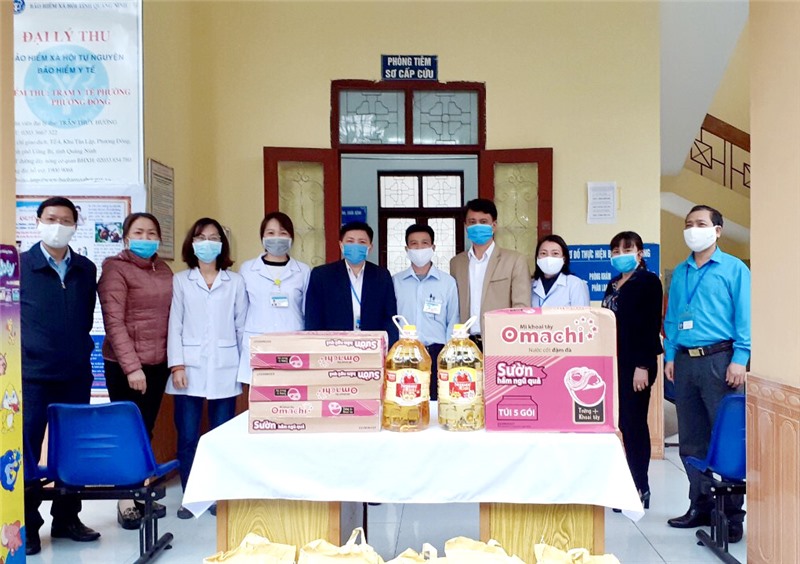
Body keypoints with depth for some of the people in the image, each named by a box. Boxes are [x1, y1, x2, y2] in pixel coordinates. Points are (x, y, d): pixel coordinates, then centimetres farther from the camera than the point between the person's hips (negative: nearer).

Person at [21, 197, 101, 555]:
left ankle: (66, 518, 25)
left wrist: (79, 350, 10)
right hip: (32, 374, -3)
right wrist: (26, 350, -1)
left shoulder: (86, 270, 8)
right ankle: (27, 526, 15)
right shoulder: (18, 266, -3)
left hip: (76, 376, 4)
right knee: (26, 451, 2)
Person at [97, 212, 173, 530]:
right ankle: (126, 500, 13)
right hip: (125, 365, -5)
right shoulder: (115, 268, -7)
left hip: (158, 363, 5)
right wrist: (132, 366, -18)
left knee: (146, 431, 11)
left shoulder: (163, 270, 11)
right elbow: (114, 322, -13)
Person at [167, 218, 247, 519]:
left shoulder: (235, 282, 9)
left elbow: (242, 326, 9)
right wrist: (177, 365, -5)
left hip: (224, 370, 0)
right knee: (187, 437, 0)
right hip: (190, 369, 0)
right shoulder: (180, 281, 8)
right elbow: (174, 325, 3)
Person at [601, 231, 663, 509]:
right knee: (626, 424, 10)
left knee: (634, 423, -4)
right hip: (616, 363, 7)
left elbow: (652, 325, -12)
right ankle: (635, 485, 18)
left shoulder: (648, 281, -5)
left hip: (636, 364, -7)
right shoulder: (613, 285, 17)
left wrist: (643, 366, -18)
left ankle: (640, 489, 6)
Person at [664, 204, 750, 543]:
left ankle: (733, 514, 7)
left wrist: (740, 359, -13)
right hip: (685, 361, 6)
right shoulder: (679, 273, 15)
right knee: (691, 441, 10)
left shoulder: (734, 269, 0)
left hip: (718, 359, -5)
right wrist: (670, 356, 8)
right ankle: (700, 506, 21)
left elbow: (745, 317, -5)